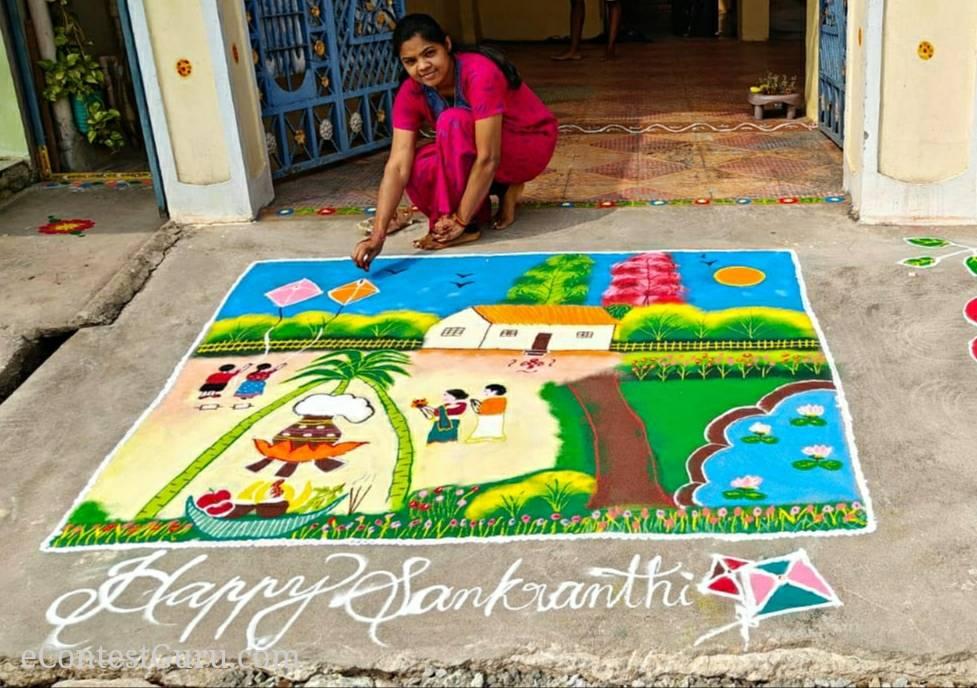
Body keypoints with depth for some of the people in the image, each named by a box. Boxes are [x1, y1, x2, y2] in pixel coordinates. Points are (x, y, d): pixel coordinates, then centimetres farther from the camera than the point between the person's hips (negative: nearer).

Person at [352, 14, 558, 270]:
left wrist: (461, 221, -31)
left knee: (453, 122, -33)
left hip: (530, 145, -6)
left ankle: (469, 227, -21)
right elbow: (398, 166, -24)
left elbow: (488, 158, -35)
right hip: (476, 149, 6)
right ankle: (503, 190, -1)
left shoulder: (480, 74, -33)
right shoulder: (411, 93, -16)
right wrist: (377, 235, -35)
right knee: (417, 168, -22)